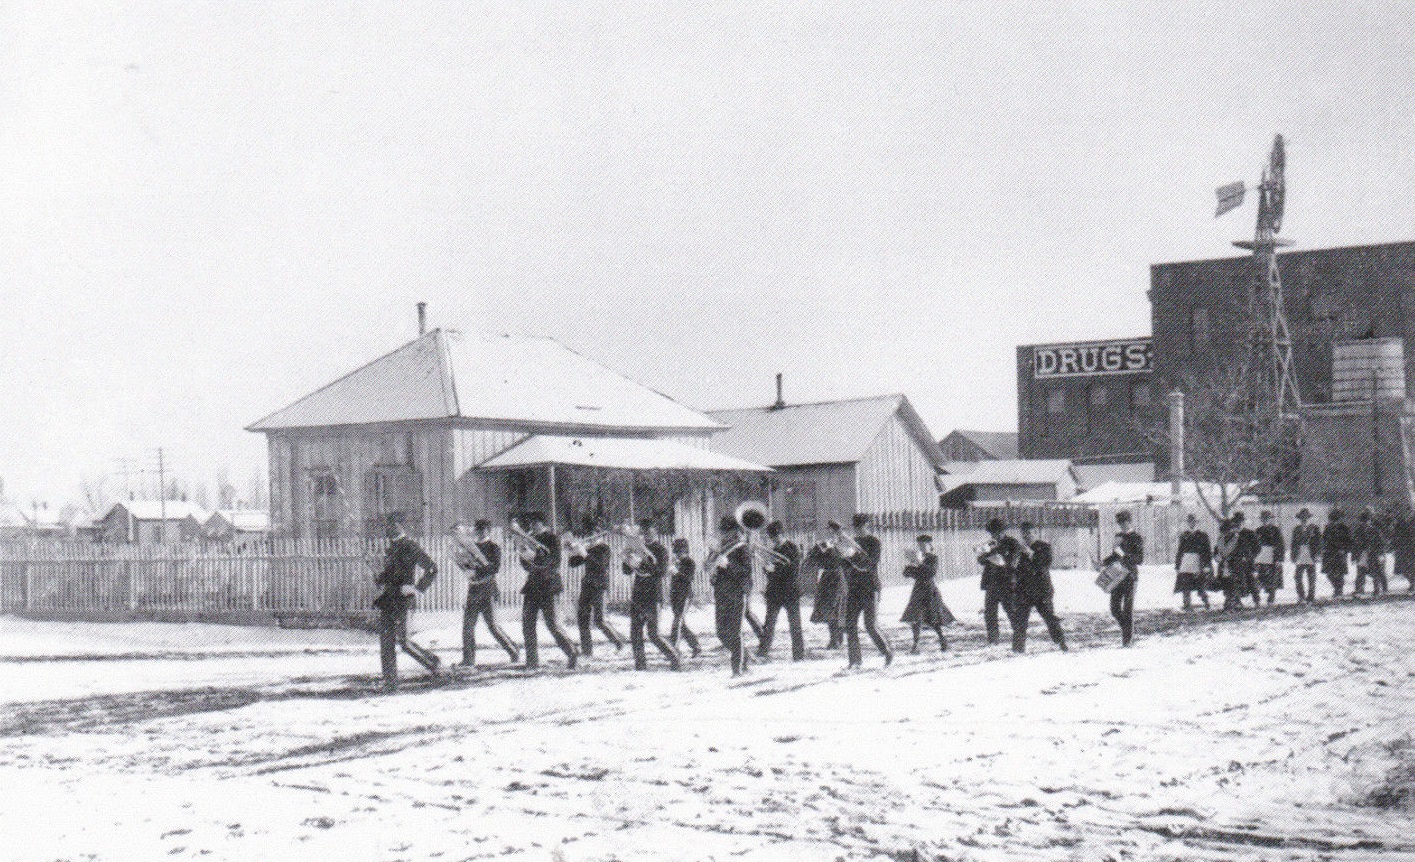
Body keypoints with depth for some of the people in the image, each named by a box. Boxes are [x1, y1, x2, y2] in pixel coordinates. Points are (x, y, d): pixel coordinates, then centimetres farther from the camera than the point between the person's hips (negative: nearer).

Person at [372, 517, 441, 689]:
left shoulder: (410, 547, -9)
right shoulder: (389, 549, 16)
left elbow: (431, 568, -11)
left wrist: (417, 588, -16)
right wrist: (379, 580, 13)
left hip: (401, 599, -8)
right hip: (386, 600, 8)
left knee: (401, 640, -7)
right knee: (386, 641, 5)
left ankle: (431, 661, 13)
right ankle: (390, 680, 10)